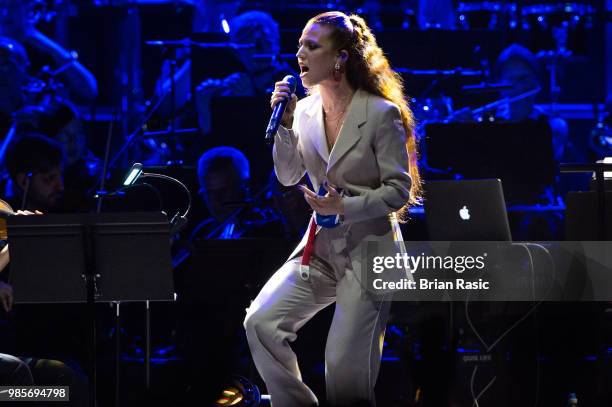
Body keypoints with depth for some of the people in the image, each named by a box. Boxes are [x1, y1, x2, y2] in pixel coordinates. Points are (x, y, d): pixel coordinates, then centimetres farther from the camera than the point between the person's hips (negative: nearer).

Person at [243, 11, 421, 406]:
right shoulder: (305, 110, 3)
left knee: (346, 368, -5)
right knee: (261, 322, -11)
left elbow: (399, 190, -12)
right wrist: (285, 124, -7)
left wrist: (344, 206, -23)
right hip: (321, 244, 6)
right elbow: (288, 176, 7)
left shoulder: (381, 114, -14)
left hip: (368, 247, -6)